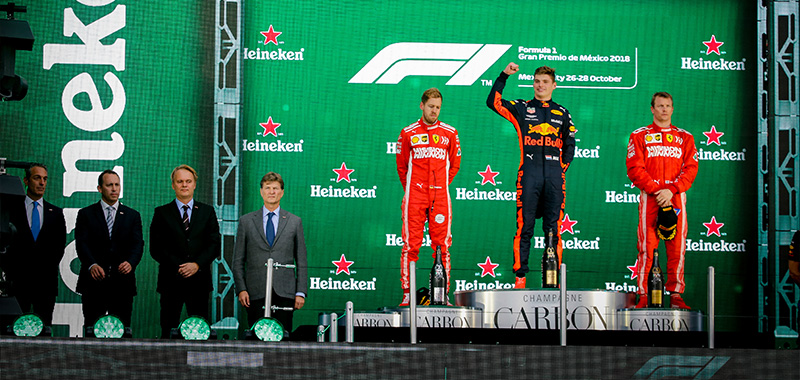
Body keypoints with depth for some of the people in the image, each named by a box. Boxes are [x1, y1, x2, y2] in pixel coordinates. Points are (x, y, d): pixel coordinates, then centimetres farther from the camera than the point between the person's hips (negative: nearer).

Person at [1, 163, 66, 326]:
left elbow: (60, 245, 12)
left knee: (44, 325, 0)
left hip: (46, 282, 2)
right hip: (18, 280, -2)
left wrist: (50, 267, 0)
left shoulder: (56, 213, 13)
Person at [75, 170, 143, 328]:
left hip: (122, 283, 1)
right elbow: (81, 243, -3)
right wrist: (92, 265, -22)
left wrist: (131, 263, -20)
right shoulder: (86, 214, 9)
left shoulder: (132, 216, 13)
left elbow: (137, 244, 2)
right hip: (94, 282, -1)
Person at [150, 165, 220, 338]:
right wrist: (177, 267, -11)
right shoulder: (162, 213, 8)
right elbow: (156, 248, 0)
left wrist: (197, 264, -10)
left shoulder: (207, 211, 12)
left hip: (199, 280, 1)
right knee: (169, 330, -1)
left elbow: (214, 244, 5)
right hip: (171, 280, -1)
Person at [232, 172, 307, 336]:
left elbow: (301, 262, 10)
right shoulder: (246, 221, 10)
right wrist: (241, 289, -2)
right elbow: (238, 261, 9)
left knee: (283, 335, -6)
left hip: (284, 292, 0)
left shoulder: (295, 222, 11)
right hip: (256, 293, 0)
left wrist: (301, 292, 2)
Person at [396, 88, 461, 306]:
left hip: (440, 196, 1)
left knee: (442, 245, 0)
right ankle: (407, 293, -1)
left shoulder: (450, 134, 8)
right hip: (414, 197, -1)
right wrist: (410, 189, 11)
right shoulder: (408, 133, 6)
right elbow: (401, 165, 13)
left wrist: (441, 185, 12)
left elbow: (455, 164, 16)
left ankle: (443, 293, 4)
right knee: (411, 245, -4)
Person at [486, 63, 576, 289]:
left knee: (553, 228, 1)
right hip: (529, 172, -2)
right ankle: (520, 276, -3)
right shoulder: (521, 109, 11)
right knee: (524, 226, -5)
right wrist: (504, 76, -7)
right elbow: (493, 102, 0)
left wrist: (561, 168, 6)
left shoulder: (562, 113, 17)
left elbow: (570, 145, 20)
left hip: (554, 174, 2)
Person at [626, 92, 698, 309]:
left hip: (676, 197, 2)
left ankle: (675, 295, 3)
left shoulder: (685, 137, 15)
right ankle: (644, 296, -6)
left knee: (677, 248, -1)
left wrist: (671, 190, -10)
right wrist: (656, 191, -11)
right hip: (649, 198, -2)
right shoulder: (640, 136, 10)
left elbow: (691, 169, 5)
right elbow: (635, 169, 0)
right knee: (647, 248, -7)